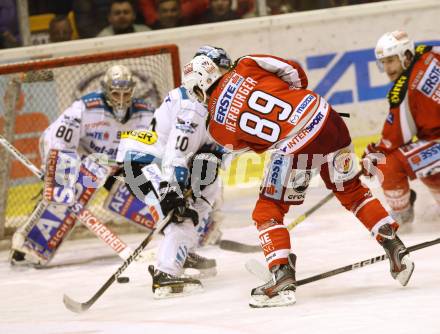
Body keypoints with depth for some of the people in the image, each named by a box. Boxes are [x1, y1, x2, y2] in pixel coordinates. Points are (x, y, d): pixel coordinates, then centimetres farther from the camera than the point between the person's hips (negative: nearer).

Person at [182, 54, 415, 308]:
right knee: (352, 190, 24)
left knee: (268, 211, 11)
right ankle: (395, 248, 22)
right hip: (325, 116, 5)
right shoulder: (246, 68, 6)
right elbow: (294, 72, 9)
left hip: (295, 146, -4)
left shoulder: (218, 126, 4)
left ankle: (283, 277, -2)